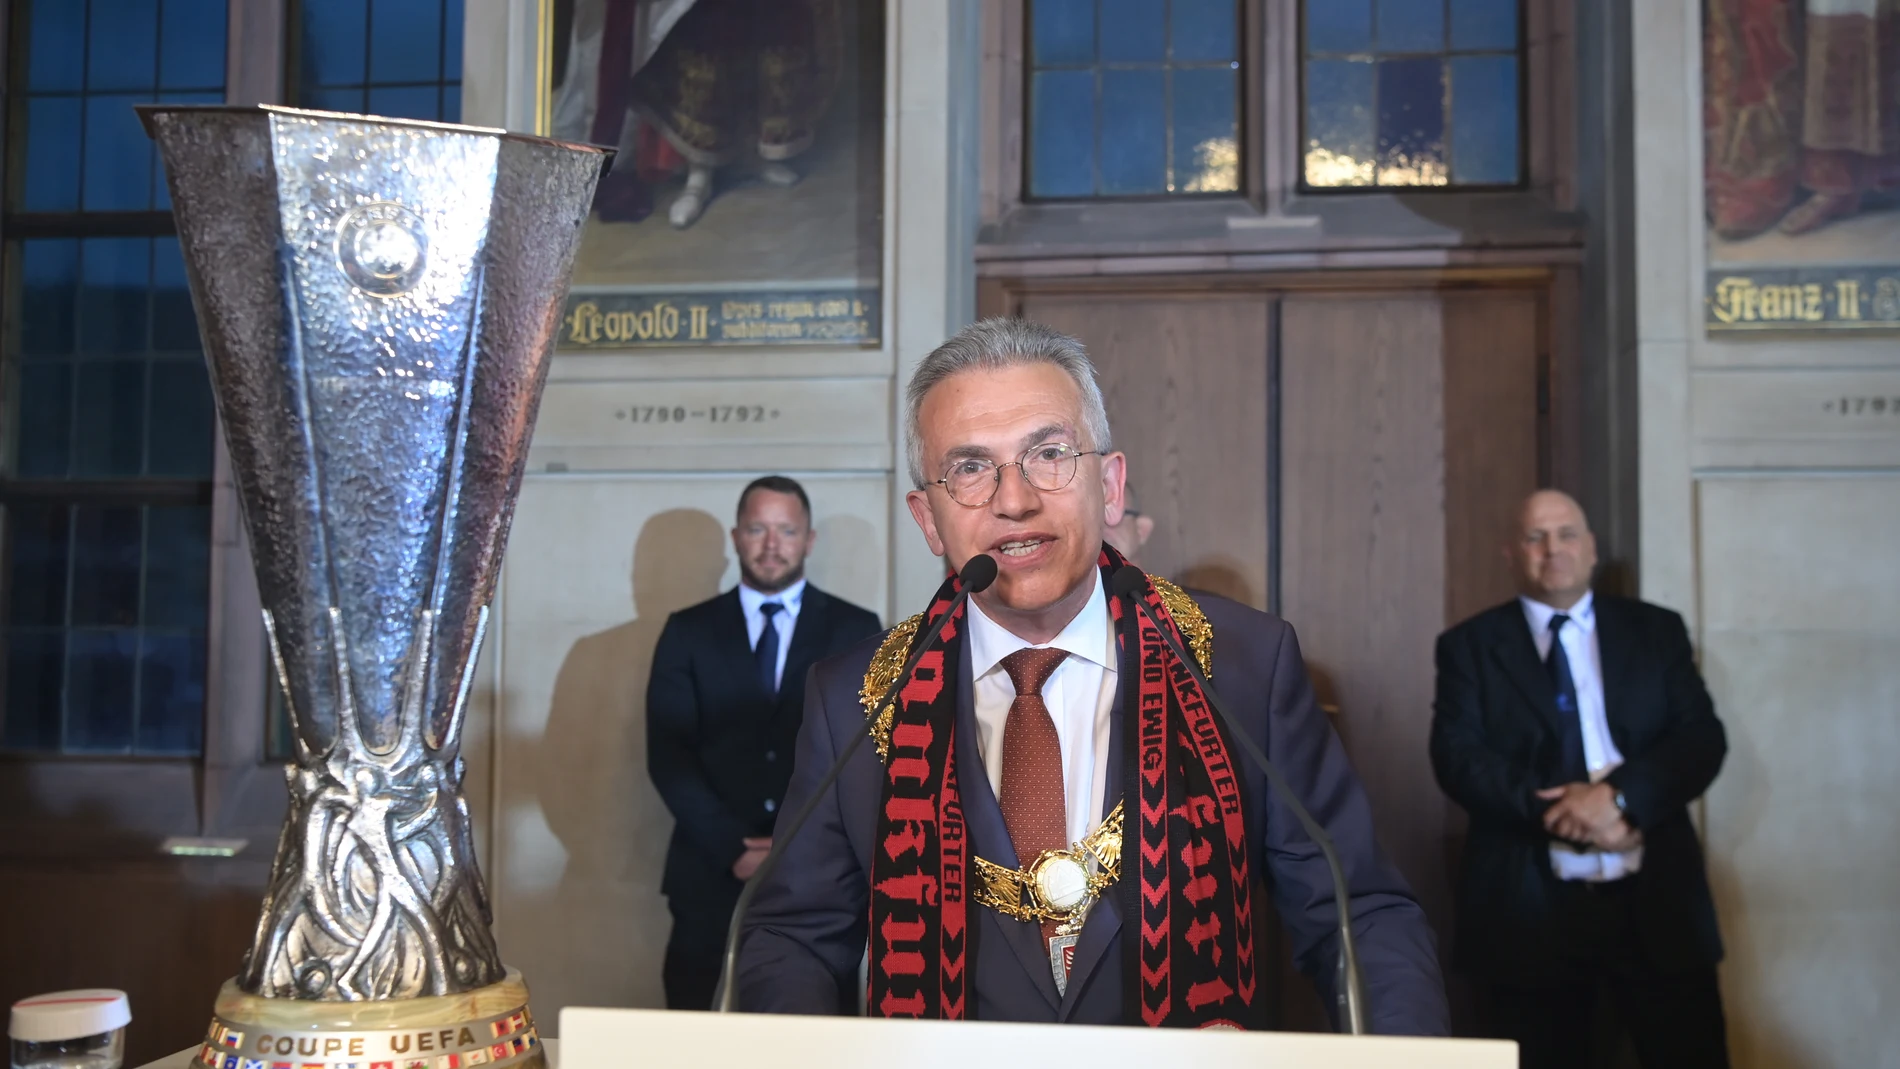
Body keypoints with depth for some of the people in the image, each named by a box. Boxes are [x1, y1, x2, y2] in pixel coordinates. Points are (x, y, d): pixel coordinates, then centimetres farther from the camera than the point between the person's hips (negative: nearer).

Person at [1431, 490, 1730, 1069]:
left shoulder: (1657, 631, 10)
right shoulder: (1469, 645, 5)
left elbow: (1703, 737, 0)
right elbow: (1457, 756, -5)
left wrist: (1620, 795, -17)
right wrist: (1553, 811, -19)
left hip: (1655, 898, 1)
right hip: (1528, 904, -1)